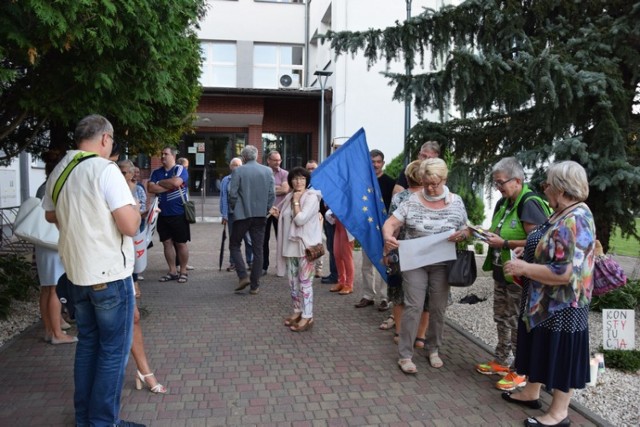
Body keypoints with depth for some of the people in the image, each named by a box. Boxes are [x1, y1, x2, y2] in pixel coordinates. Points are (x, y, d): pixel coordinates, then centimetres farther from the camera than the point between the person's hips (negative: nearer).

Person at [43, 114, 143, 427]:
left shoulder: (58, 171, 7)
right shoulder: (105, 170, -17)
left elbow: (50, 215, 23)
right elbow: (130, 227, -21)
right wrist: (134, 208, -1)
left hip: (76, 272, 8)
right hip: (110, 274, -7)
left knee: (88, 343, 20)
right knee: (114, 350, 5)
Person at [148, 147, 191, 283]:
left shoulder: (180, 169, -5)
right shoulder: (156, 172, 10)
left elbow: (176, 182, -23)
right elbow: (151, 188, -4)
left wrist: (160, 183, -7)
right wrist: (170, 186, -11)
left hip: (179, 214, -5)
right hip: (163, 214, 5)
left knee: (181, 243, 2)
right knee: (167, 242, 8)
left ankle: (183, 272, 13)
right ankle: (172, 271, 18)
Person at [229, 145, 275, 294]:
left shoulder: (238, 171, -7)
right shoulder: (268, 171, 2)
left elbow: (232, 194, -8)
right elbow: (272, 194, 0)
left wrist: (233, 210, 7)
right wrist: (266, 210, 11)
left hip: (242, 214, -3)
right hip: (261, 215, 3)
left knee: (234, 245, 12)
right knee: (258, 249, 8)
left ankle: (243, 276, -3)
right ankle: (255, 285, 11)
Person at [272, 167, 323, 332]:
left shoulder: (312, 197, -11)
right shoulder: (289, 197, 12)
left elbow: (300, 219, -22)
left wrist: (296, 201, -12)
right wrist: (278, 215, 5)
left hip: (306, 245, -7)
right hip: (290, 245, 8)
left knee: (305, 282, -5)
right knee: (293, 281, 13)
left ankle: (307, 317, 2)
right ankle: (297, 311, 26)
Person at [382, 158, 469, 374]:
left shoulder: (456, 202, 1)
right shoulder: (411, 201, -5)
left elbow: (467, 230, 7)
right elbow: (390, 223, -9)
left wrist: (462, 234, -17)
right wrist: (388, 237, -31)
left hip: (442, 265, 2)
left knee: (438, 308, 11)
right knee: (413, 307, -3)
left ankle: (433, 350, 30)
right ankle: (405, 355, 7)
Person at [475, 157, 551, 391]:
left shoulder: (529, 204, -19)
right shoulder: (503, 203, 9)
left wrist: (504, 243, -22)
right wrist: (489, 234, 1)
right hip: (501, 272, 9)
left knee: (517, 324, 1)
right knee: (501, 319, 18)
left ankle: (521, 372, 16)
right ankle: (502, 361, 34)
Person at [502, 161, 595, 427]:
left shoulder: (576, 221, -25)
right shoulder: (563, 215, 6)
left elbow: (565, 273, -31)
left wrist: (524, 268, -23)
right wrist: (526, 255, 7)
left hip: (562, 305, -10)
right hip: (544, 302, 10)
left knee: (560, 353, 5)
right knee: (541, 348, 20)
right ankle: (531, 392, 37)